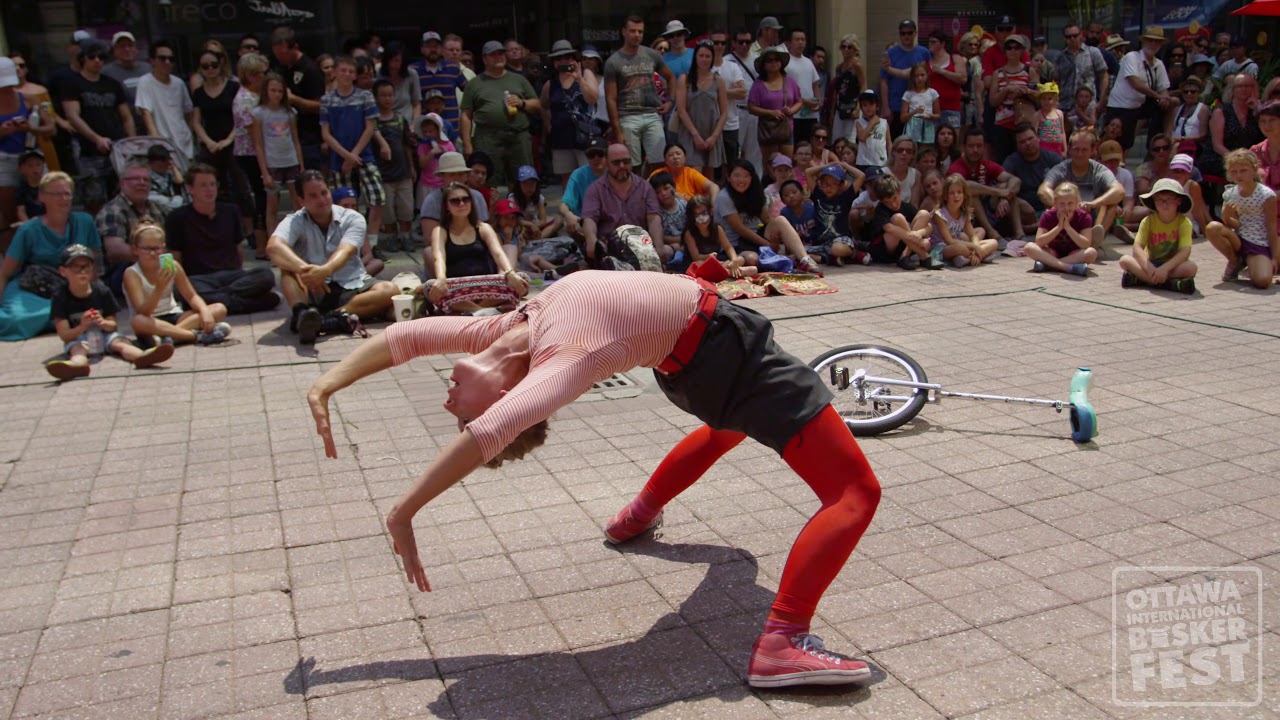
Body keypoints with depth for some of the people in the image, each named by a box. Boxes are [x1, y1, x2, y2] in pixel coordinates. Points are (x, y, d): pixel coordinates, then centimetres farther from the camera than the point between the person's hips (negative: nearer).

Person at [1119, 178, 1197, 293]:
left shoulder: (1184, 222, -9)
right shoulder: (1148, 221, -3)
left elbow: (1185, 251, -20)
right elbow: (1137, 247, -14)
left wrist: (1165, 268, -35)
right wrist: (1149, 267, -32)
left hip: (1173, 264, -2)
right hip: (1151, 263, 2)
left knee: (1191, 267, -33)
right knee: (1125, 260, -24)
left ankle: (1142, 279, -34)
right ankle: (1170, 283, -33)